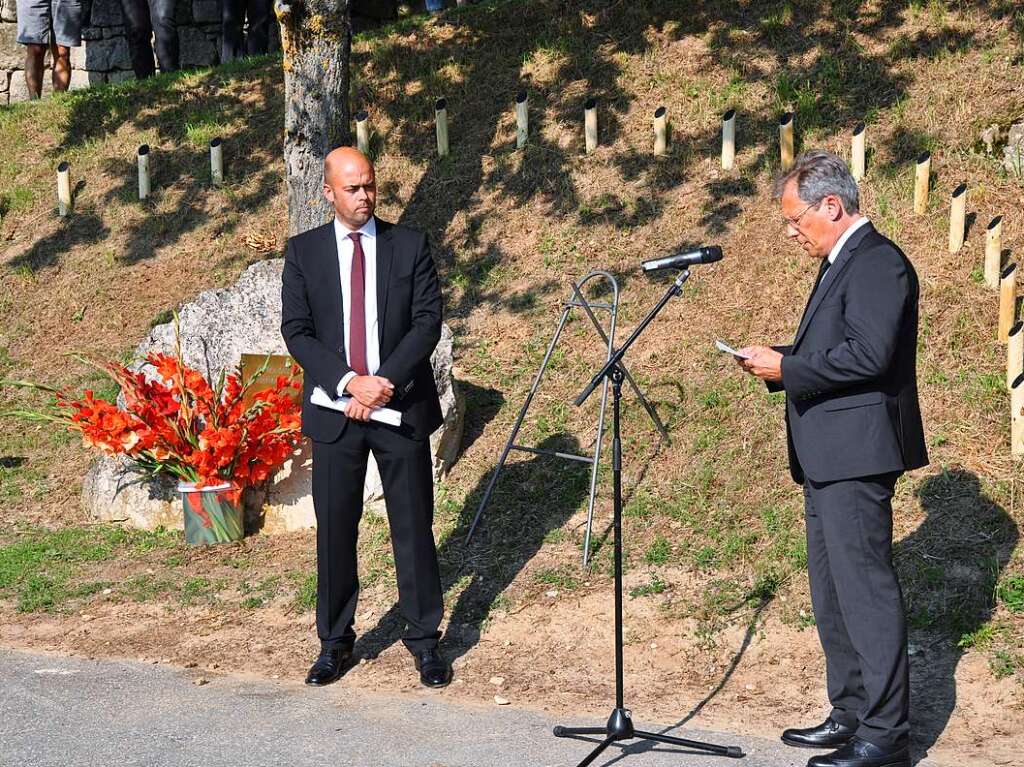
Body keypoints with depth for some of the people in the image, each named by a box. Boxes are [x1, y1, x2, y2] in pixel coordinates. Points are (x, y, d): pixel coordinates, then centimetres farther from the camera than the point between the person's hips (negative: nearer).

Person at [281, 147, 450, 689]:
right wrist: (350, 382, -15)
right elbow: (296, 331, -2)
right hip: (335, 410, 1)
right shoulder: (303, 252, 4)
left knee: (413, 525, 4)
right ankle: (334, 640, 19)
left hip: (402, 405, 0)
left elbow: (427, 321, -3)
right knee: (334, 529, 6)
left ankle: (424, 639, 14)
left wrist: (384, 382, -14)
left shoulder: (409, 245, 3)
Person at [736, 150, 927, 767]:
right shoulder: (842, 263, 18)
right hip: (828, 457, 11)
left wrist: (787, 368, -16)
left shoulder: (877, 263, -14)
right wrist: (778, 361, 7)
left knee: (865, 588, -7)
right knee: (832, 592, 15)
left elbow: (868, 355, -24)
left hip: (857, 453, -11)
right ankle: (851, 715, 25)